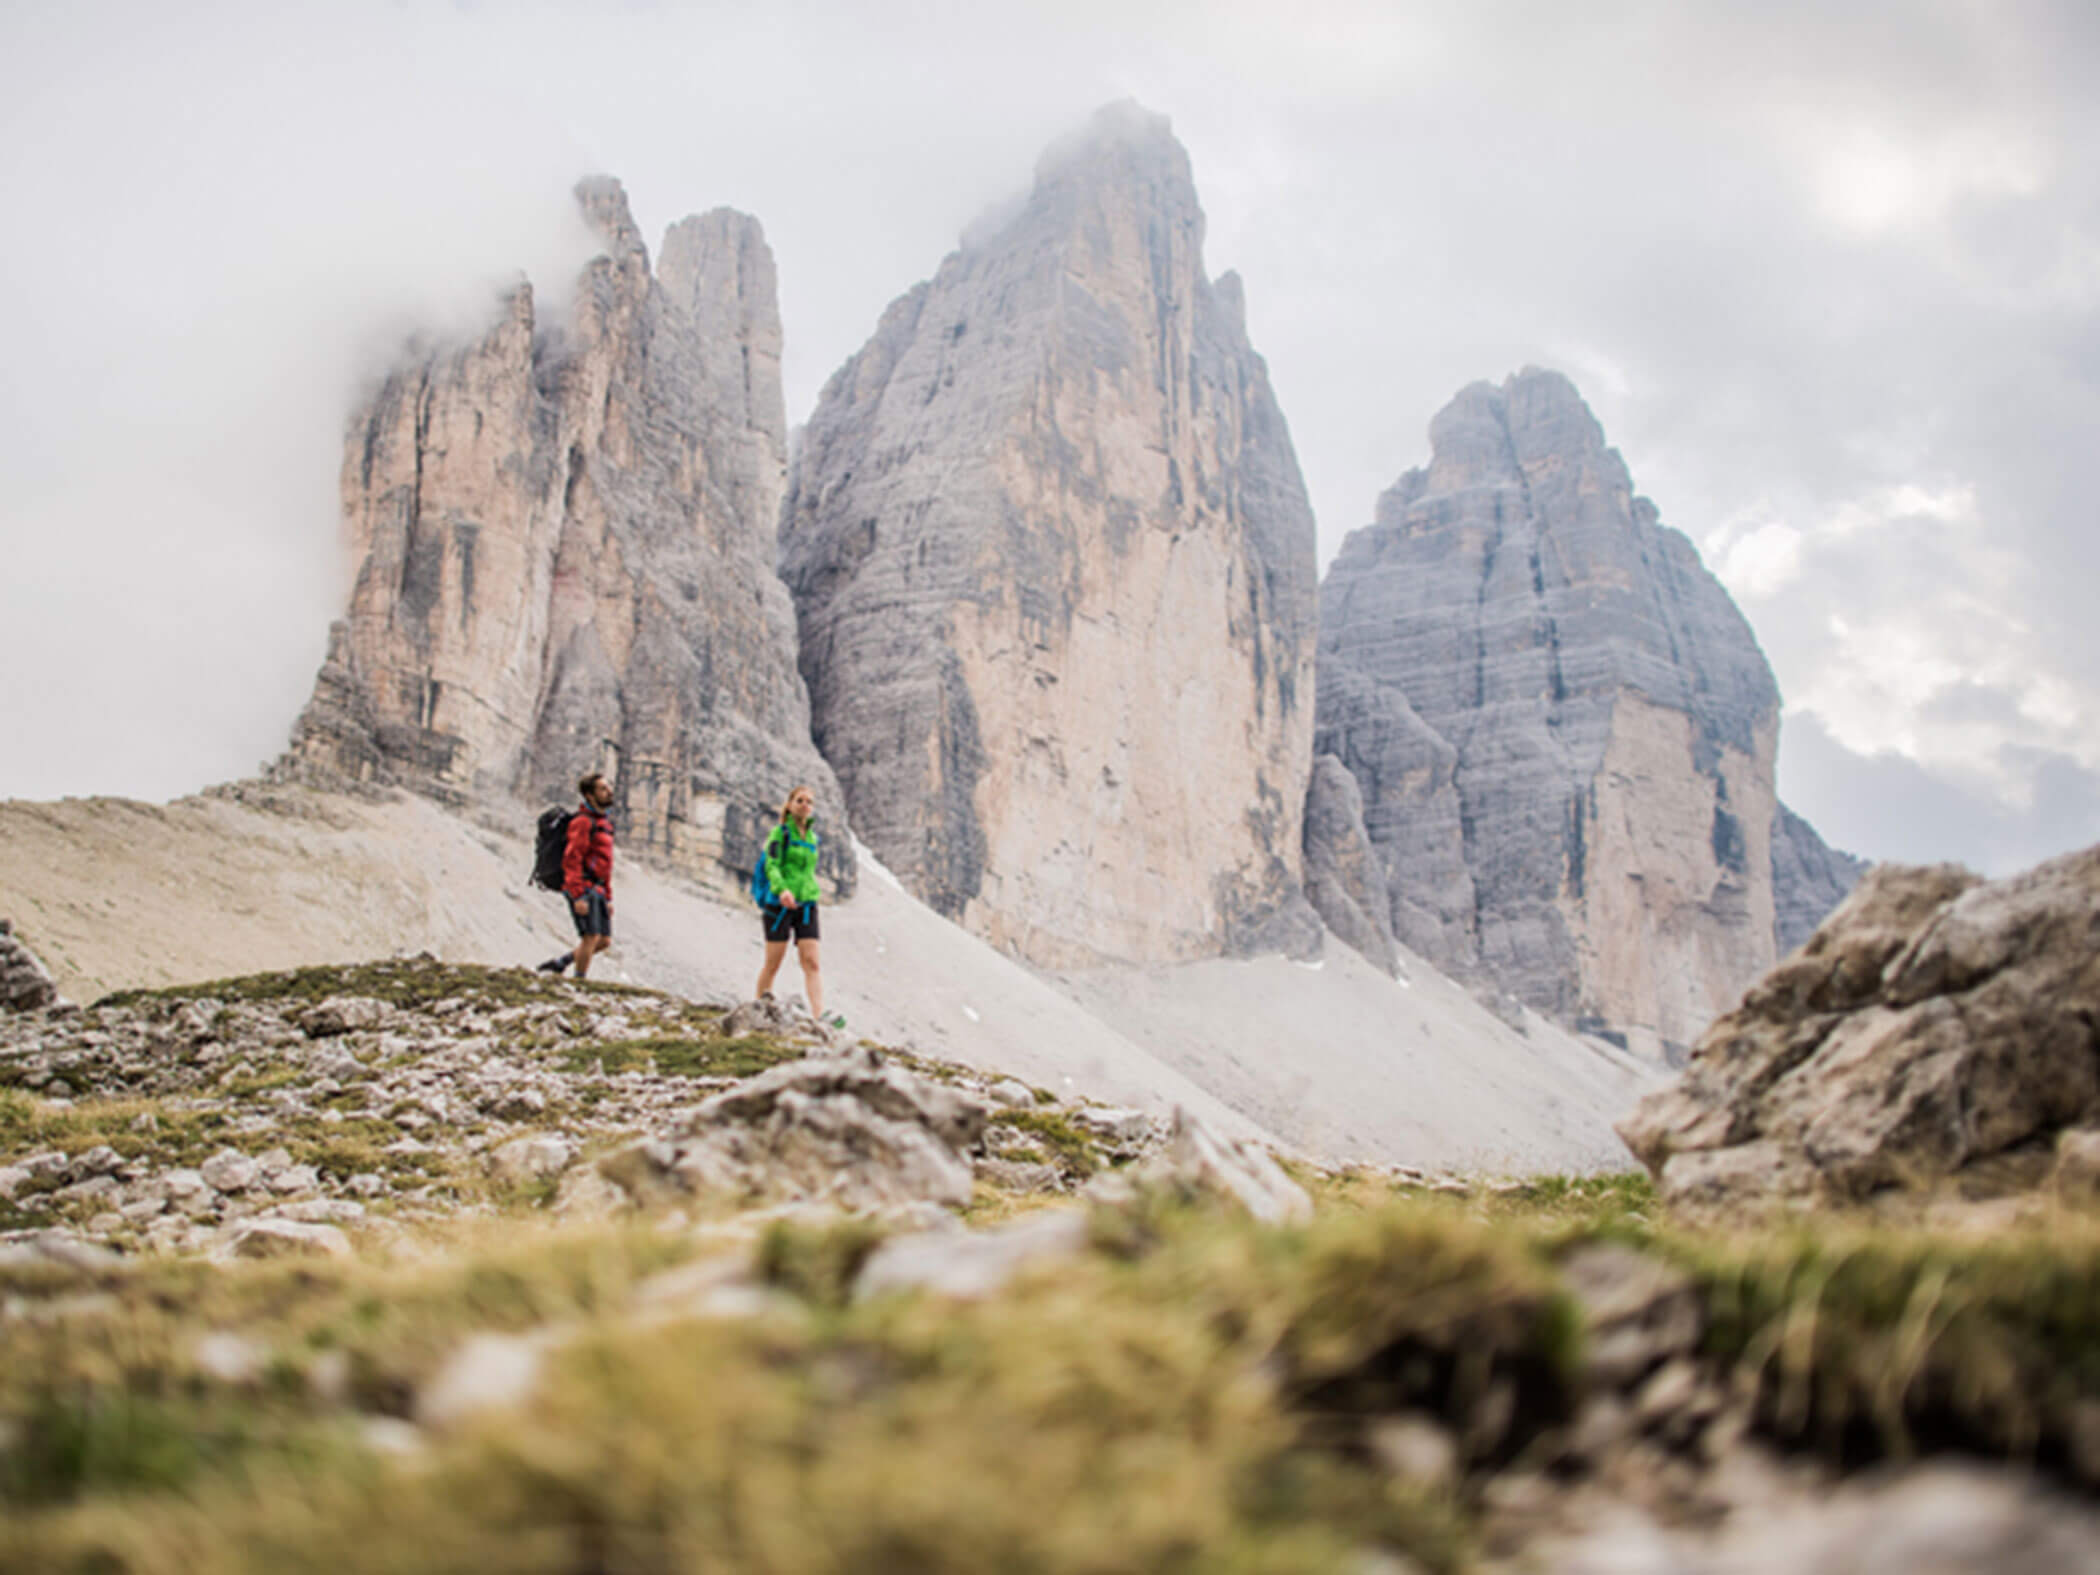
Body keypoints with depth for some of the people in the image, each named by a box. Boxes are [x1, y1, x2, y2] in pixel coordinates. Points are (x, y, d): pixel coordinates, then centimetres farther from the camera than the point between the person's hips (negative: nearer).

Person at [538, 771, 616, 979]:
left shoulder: (603, 822, 18)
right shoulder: (583, 822, -11)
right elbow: (571, 861, -18)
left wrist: (608, 898, 20)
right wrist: (579, 897, -24)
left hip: (597, 891, 9)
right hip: (582, 890, -9)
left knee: (604, 941, 6)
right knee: (591, 938, -12)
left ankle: (559, 963, 17)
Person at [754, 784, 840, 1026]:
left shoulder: (812, 838, 16)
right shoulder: (780, 833, -1)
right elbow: (772, 866, -13)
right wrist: (782, 889, -31)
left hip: (806, 904, 4)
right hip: (779, 904, -4)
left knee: (811, 961, -9)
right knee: (773, 962, -1)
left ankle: (819, 1017, -21)